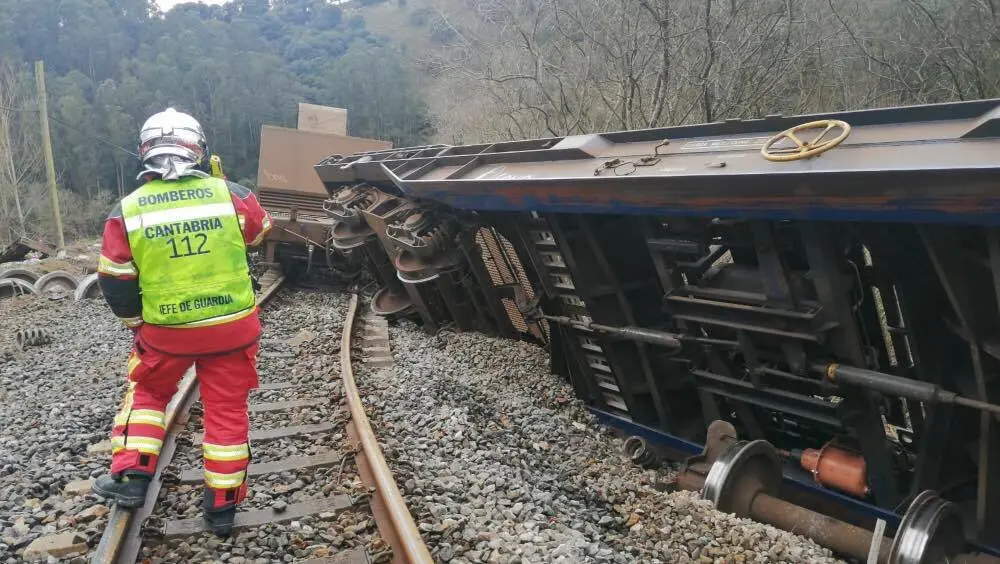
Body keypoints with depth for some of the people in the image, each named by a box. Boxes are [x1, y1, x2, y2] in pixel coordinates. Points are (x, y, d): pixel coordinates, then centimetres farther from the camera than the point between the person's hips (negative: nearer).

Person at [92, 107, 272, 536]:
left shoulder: (127, 211, -8)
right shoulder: (231, 195, -10)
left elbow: (116, 285, -1)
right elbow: (261, 231, 13)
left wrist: (136, 323, 17)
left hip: (166, 330, 0)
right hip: (232, 326, 0)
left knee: (147, 392, 27)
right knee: (227, 410, 12)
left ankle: (131, 477, 23)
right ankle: (223, 505, 19)